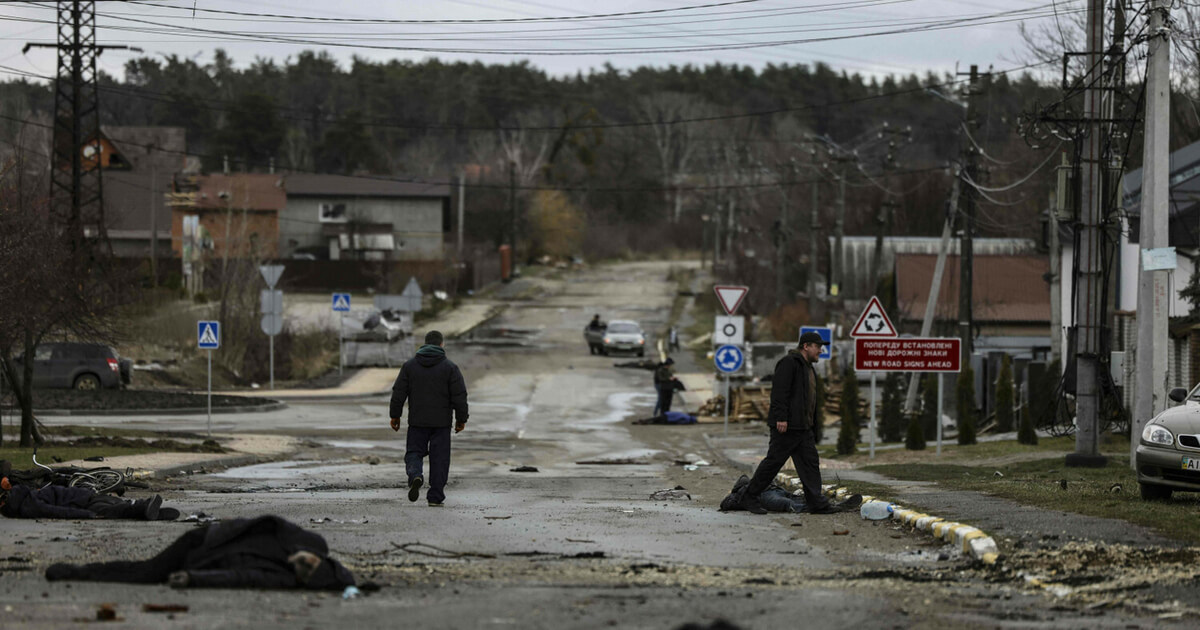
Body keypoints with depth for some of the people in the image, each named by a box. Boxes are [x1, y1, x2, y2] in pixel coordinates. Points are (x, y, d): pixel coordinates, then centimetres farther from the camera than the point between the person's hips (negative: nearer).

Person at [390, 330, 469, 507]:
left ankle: (415, 476, -21)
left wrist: (395, 416, 10)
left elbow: (398, 393, 3)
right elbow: (459, 396, -4)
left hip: (417, 421, 1)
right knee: (439, 459, 5)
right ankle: (435, 497, 4)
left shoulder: (409, 365, 3)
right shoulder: (450, 367, -3)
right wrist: (461, 419, 5)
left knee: (414, 452, 11)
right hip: (441, 422, -1)